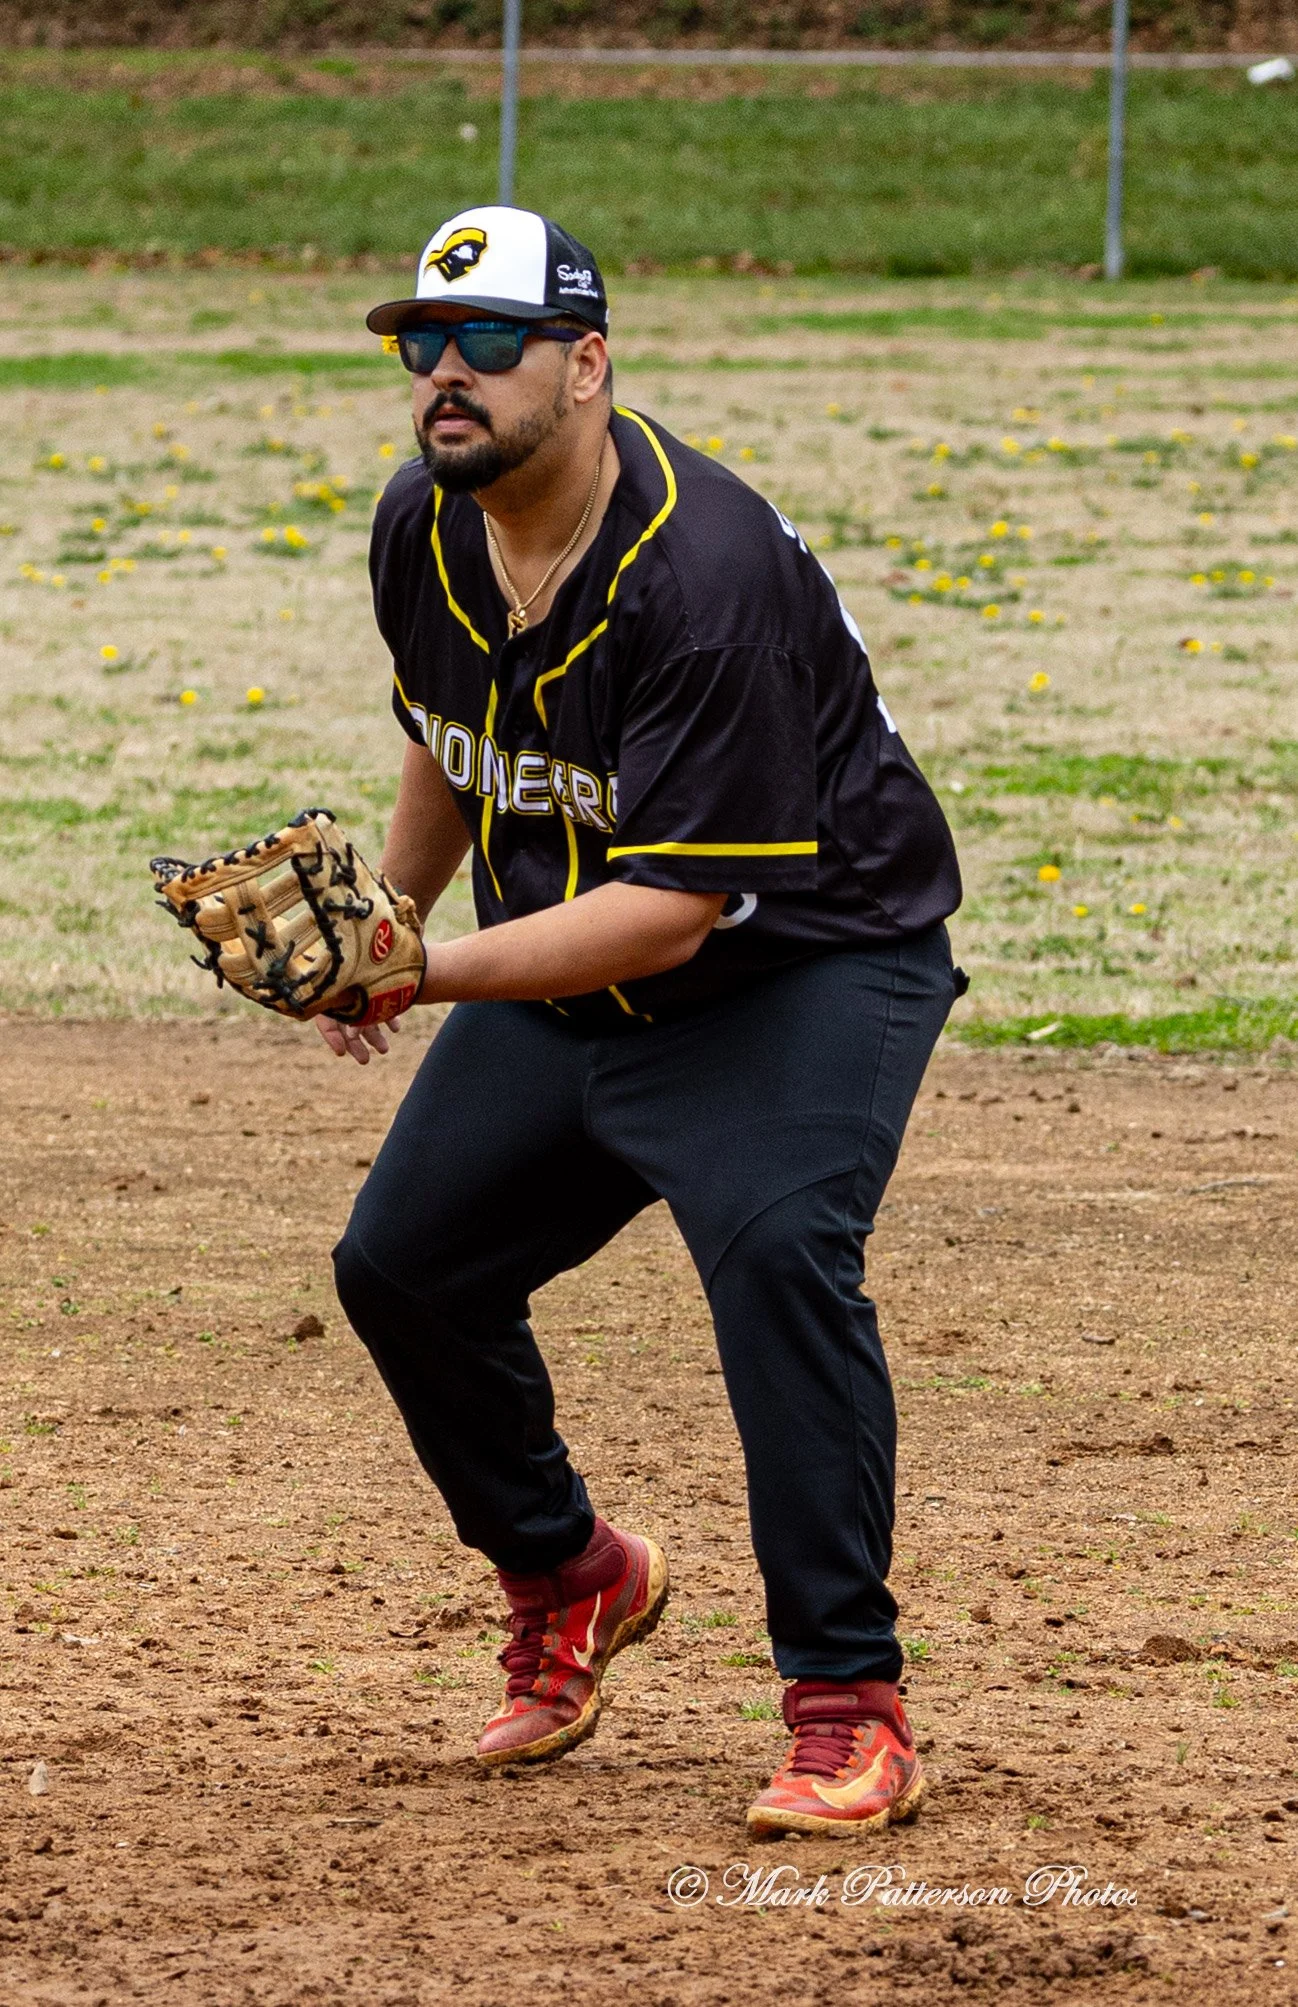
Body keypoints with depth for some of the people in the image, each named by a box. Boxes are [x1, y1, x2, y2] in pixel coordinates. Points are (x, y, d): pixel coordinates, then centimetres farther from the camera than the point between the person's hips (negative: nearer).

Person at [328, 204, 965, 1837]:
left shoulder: (703, 569, -31)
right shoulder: (423, 531, -7)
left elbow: (674, 905, -35)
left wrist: (429, 976, -40)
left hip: (807, 954, -8)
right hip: (561, 974, 8)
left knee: (775, 1246, -31)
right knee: (401, 1265, 7)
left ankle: (850, 1713, -25)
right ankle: (565, 1580, 34)